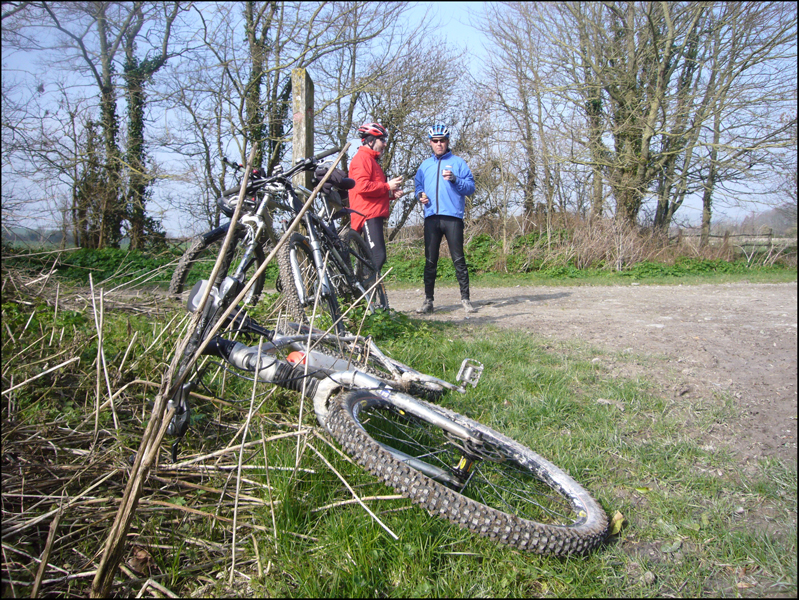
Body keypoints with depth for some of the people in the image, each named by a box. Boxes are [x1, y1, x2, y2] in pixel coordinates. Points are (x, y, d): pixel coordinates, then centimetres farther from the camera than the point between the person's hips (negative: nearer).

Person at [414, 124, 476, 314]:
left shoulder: (458, 162, 10)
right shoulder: (425, 165, 20)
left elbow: (471, 187, 3)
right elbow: (418, 185, 25)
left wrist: (455, 179, -14)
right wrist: (420, 194, 3)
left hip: (453, 217, -3)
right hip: (431, 217, 3)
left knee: (458, 259, -5)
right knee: (430, 260, 2)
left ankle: (465, 298, 1)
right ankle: (428, 300, 8)